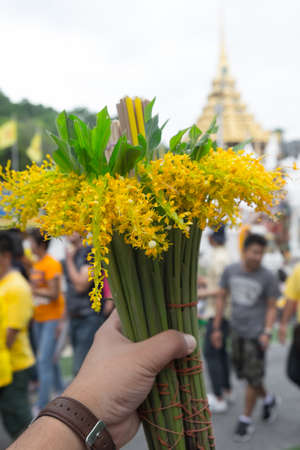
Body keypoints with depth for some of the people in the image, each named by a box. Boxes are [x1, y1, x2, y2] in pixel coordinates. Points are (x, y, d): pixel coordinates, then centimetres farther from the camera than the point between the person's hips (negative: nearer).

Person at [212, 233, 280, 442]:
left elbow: (272, 307, -6)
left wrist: (267, 333, -18)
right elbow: (222, 298, 4)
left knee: (252, 376, -1)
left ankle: (246, 420, 16)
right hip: (237, 331, 4)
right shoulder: (230, 271, -3)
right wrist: (216, 328, 4)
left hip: (257, 333, -4)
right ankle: (269, 400, 39)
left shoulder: (268, 277, -13)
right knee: (244, 372, 14)